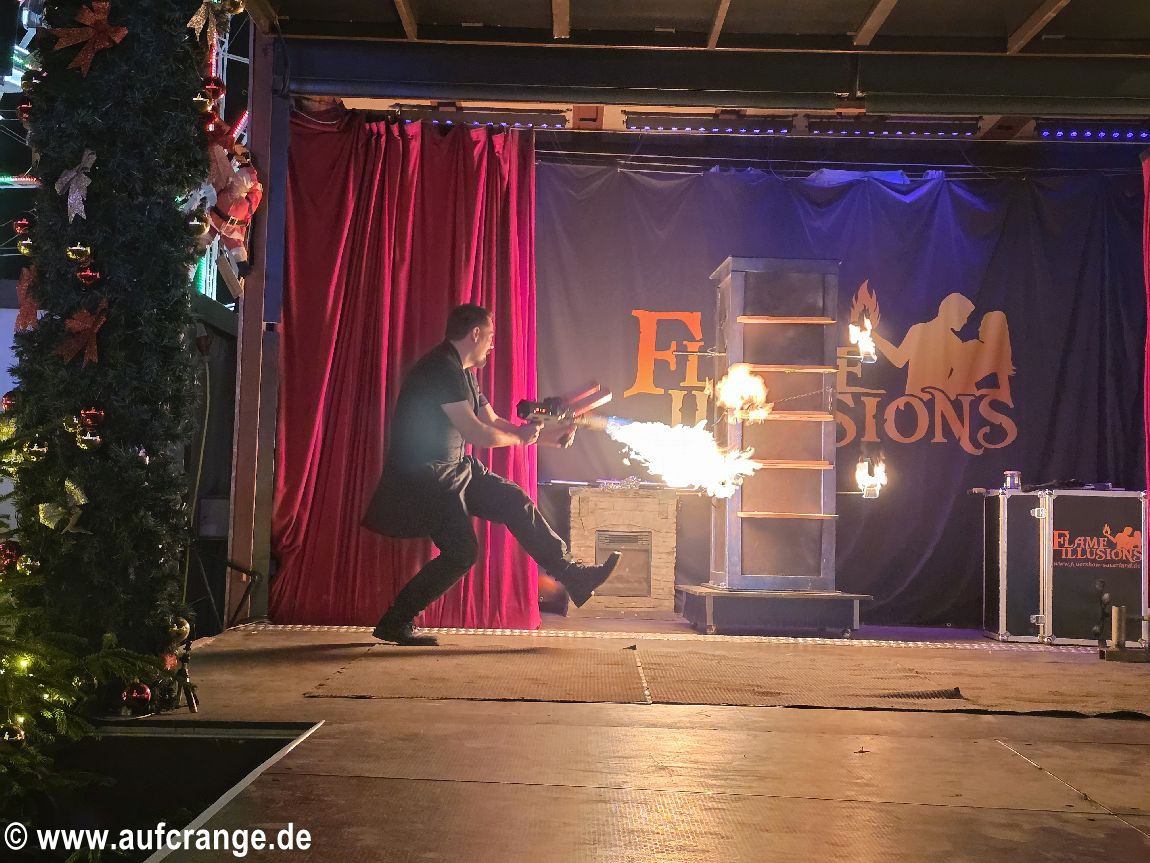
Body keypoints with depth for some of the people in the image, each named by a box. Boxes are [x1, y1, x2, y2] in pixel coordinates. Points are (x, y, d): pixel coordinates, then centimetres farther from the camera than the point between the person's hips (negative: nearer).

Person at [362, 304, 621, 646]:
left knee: (516, 502, 4)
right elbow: (476, 433, -26)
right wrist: (519, 438, -8)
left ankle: (573, 576, 9)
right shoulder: (442, 368, -20)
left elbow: (493, 421, 18)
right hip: (423, 474, -10)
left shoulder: (462, 372, 13)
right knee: (461, 553, -12)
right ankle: (394, 624, 1)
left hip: (454, 469, 10)